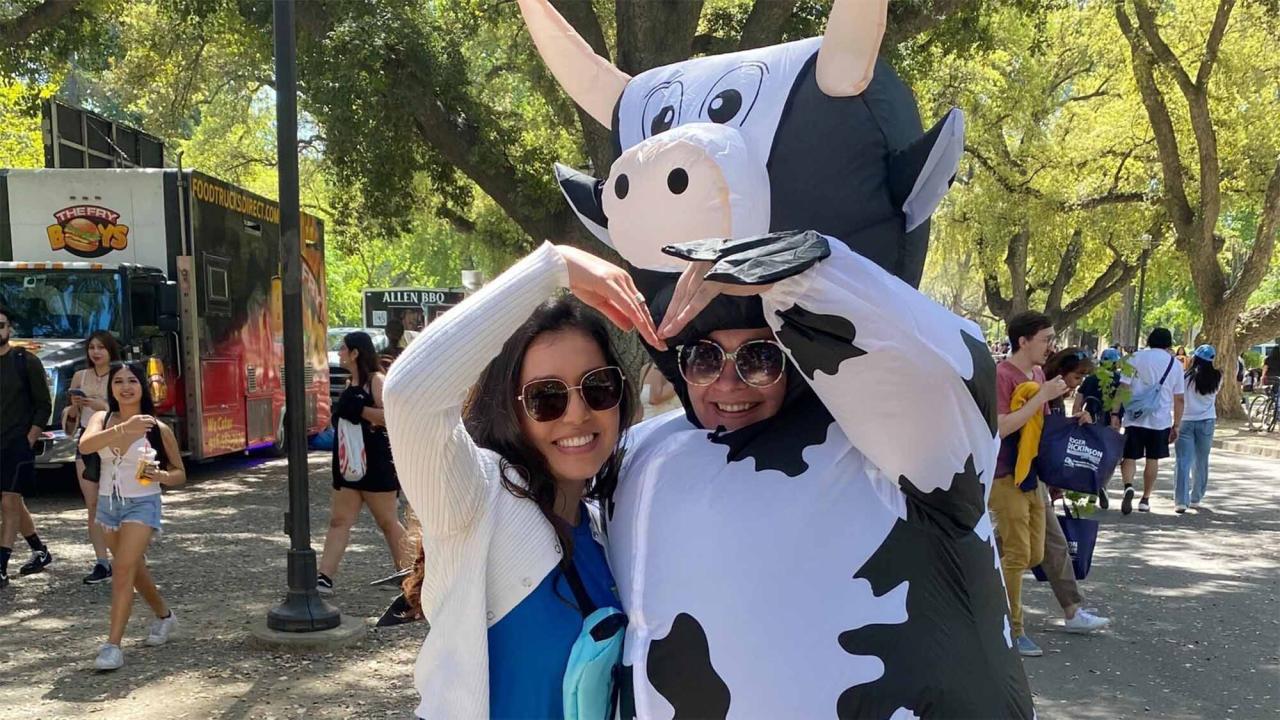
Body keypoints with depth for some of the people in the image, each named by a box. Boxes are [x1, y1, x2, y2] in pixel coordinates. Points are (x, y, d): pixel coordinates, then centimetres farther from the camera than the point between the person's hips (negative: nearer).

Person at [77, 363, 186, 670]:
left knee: (124, 570, -16)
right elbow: (84, 445, -24)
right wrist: (123, 429, -38)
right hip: (107, 504, 4)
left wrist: (159, 476, -21)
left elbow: (180, 474, 1)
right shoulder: (102, 419, -1)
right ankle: (164, 615, 42)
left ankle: (113, 645, -12)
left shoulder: (158, 429, -7)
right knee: (133, 568, 19)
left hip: (142, 505, -4)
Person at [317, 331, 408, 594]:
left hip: (376, 464, -8)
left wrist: (360, 409, -27)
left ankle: (406, 573, 15)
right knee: (339, 520, 2)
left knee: (388, 521, 3)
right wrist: (341, 413, 12)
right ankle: (325, 578, 0)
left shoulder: (376, 380, -11)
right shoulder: (350, 384, 14)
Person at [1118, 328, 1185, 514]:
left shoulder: (1136, 358, 0)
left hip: (1135, 418, -1)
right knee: (1152, 459, 12)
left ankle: (1128, 486, -21)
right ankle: (1145, 499, 15)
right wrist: (1176, 425, 10)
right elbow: (1178, 399, 4)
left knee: (1129, 457, 5)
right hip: (1161, 420, 1)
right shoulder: (1174, 363, 4)